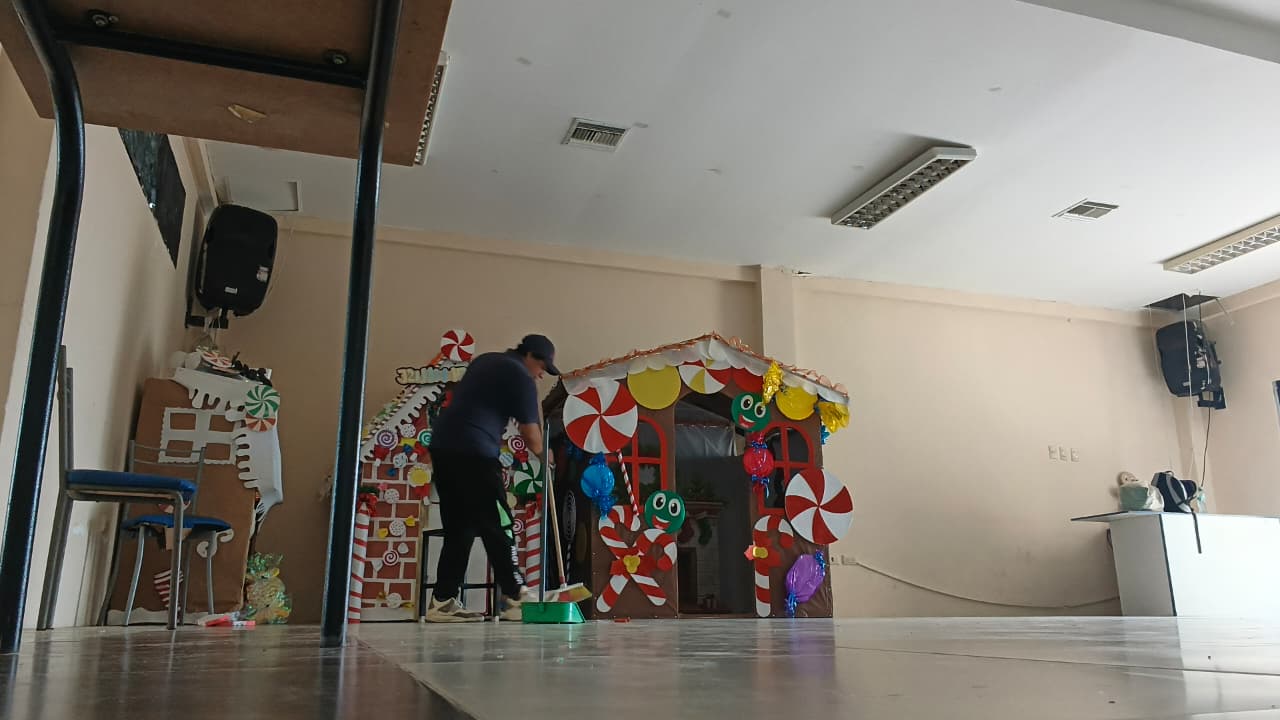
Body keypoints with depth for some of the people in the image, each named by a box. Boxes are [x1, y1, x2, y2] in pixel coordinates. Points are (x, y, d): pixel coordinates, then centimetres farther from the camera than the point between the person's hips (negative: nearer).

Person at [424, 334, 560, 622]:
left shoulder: (485, 360, 22)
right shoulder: (521, 378, -2)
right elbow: (531, 436, -3)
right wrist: (542, 454, 19)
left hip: (442, 445, 9)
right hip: (473, 453, -8)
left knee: (459, 529, 11)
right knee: (498, 526, -1)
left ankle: (442, 603, 10)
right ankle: (514, 599, 3)